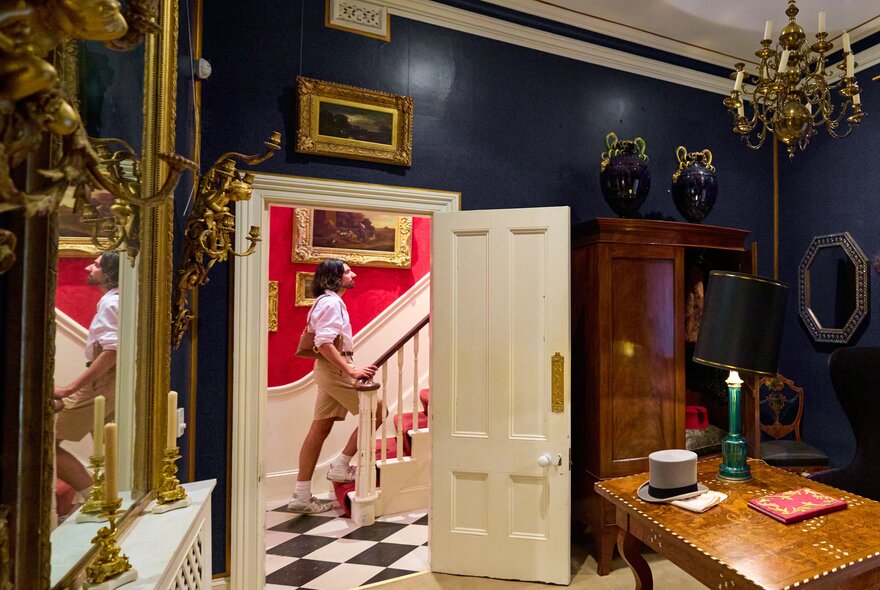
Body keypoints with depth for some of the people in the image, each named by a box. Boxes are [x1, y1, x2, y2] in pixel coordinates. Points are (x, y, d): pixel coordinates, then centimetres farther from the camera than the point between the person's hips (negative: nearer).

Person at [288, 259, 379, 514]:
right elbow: (325, 344, -24)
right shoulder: (331, 302, -13)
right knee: (377, 411, -1)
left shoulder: (328, 301, 19)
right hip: (335, 369, -10)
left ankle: (302, 496, 17)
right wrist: (352, 371, -28)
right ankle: (340, 466, 6)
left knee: (319, 430, 10)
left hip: (330, 371, 10)